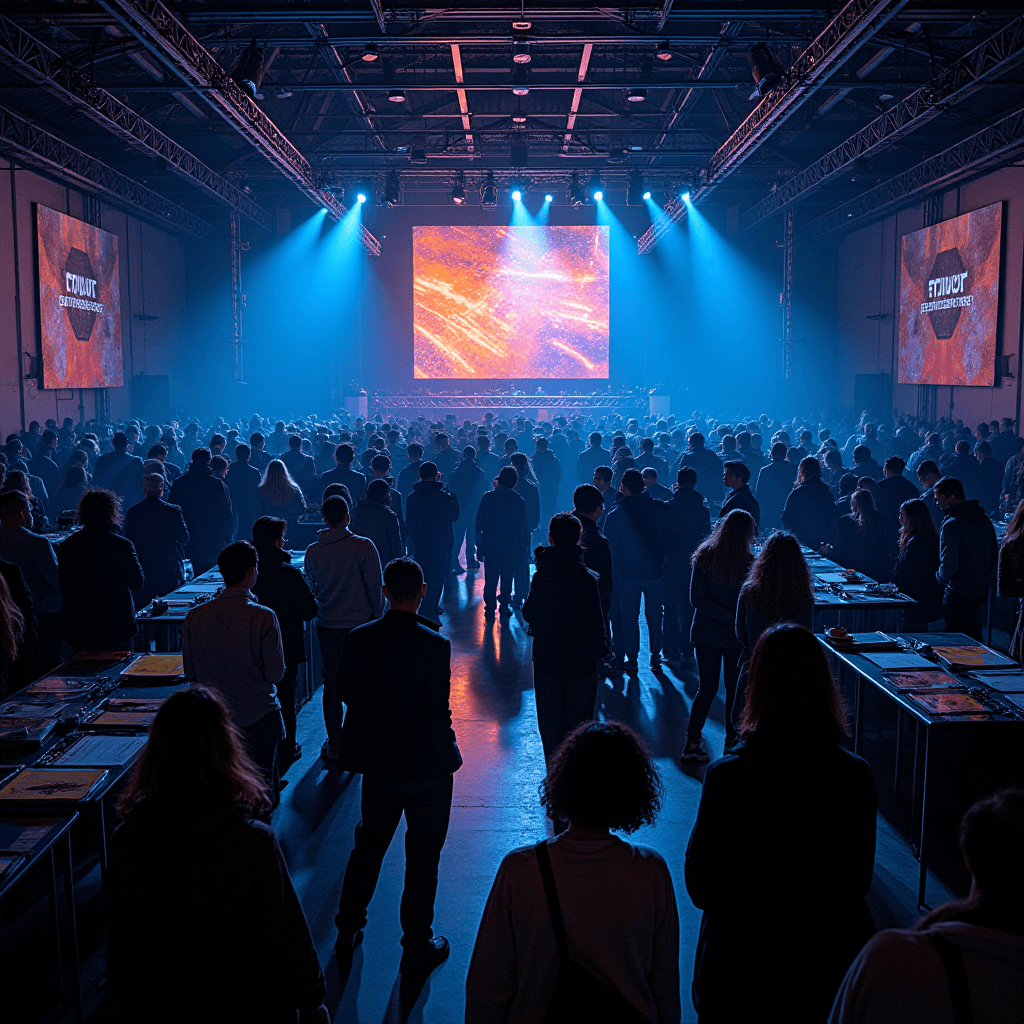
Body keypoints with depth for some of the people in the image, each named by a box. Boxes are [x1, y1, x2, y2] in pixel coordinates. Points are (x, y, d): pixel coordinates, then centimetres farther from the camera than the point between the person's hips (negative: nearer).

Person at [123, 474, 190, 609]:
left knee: (142, 609, 6)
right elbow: (184, 538, -3)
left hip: (143, 571, 2)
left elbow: (129, 541, 2)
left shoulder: (132, 512, -3)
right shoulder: (173, 511, -10)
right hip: (170, 569, -2)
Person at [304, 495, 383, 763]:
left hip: (327, 626, 2)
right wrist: (377, 614, 4)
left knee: (332, 683, 11)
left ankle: (334, 745, 17)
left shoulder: (313, 551, -5)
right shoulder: (363, 547, -14)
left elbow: (312, 589, 7)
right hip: (361, 623, -2)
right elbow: (375, 585, -10)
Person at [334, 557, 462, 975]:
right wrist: (450, 755, -6)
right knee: (422, 857, 12)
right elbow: (436, 713, -21)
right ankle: (417, 948, 24)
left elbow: (344, 693, 5)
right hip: (426, 768, -4)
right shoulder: (434, 645, -22)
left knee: (368, 846, 23)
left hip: (376, 762, 4)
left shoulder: (358, 639, -8)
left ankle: (348, 932, 36)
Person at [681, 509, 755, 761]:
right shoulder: (748, 562, -15)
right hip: (736, 637, -3)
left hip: (705, 634, 3)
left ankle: (692, 744, 10)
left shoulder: (704, 557, -6)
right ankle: (732, 742, 23)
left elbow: (696, 599, -7)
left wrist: (730, 616, -8)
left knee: (707, 690, 11)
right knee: (735, 690, 13)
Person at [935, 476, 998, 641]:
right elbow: (994, 557, 14)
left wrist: (940, 577, -3)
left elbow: (949, 566, -23)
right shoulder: (984, 519, 7)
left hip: (959, 593, -8)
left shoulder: (952, 524, -19)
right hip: (982, 589, 8)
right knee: (972, 633, 20)